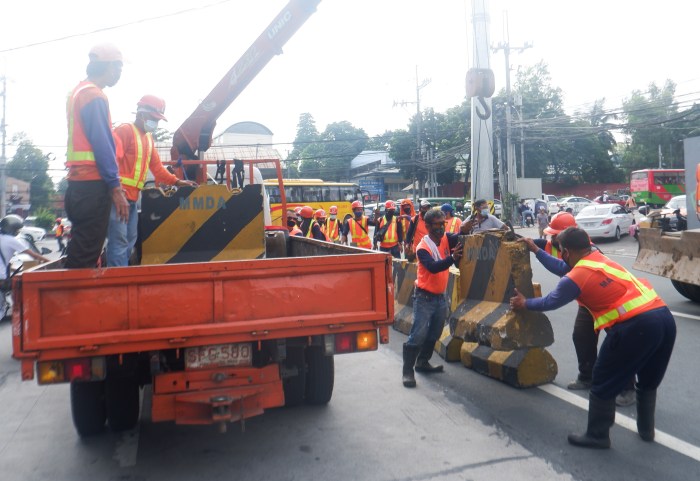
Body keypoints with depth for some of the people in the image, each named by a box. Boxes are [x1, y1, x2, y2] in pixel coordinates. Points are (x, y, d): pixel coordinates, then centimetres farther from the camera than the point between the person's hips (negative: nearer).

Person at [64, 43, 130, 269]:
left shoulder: (79, 92, 20)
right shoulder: (94, 96, -10)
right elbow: (102, 144, -17)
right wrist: (115, 187, -16)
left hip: (79, 182, 10)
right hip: (92, 184, -10)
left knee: (80, 250, 14)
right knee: (86, 253, -7)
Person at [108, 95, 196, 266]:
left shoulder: (148, 138, 20)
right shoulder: (125, 130, -7)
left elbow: (156, 167, 21)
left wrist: (176, 182, 12)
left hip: (133, 196, 10)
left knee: (130, 239, 14)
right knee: (119, 240, -12)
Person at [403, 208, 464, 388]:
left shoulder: (446, 239, 1)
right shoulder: (422, 248, -18)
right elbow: (433, 267, -32)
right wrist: (452, 258, -44)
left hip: (440, 296, 7)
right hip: (424, 297, -7)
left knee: (434, 334, 18)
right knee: (418, 335, -8)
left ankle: (422, 363, 35)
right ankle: (408, 371, 1)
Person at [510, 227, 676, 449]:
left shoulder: (575, 278, -4)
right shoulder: (601, 258, 18)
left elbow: (550, 302, 13)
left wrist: (524, 303, 30)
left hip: (635, 325, -8)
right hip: (664, 317, 9)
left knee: (603, 382, 10)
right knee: (649, 380, 27)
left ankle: (597, 436, 21)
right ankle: (646, 429, 41)